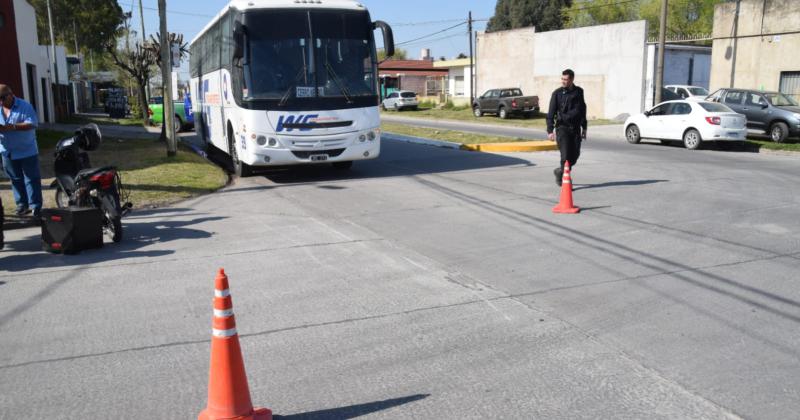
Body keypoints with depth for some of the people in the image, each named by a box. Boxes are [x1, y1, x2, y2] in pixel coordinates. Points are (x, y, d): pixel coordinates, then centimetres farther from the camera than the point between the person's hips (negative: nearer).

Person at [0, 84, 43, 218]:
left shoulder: (24, 106, -10)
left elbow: (32, 124, -20)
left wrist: (13, 127, -32)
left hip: (27, 151, -5)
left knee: (32, 179, 0)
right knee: (16, 180, 12)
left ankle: (36, 206, 3)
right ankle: (22, 204, 20)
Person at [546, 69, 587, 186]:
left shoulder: (579, 92, 8)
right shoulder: (557, 93, -2)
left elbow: (583, 110, 18)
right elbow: (551, 113, -4)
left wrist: (584, 128, 17)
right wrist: (550, 130, -11)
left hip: (575, 128, 4)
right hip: (562, 127, -4)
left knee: (575, 155, 5)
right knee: (566, 154, -10)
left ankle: (560, 171, 28)